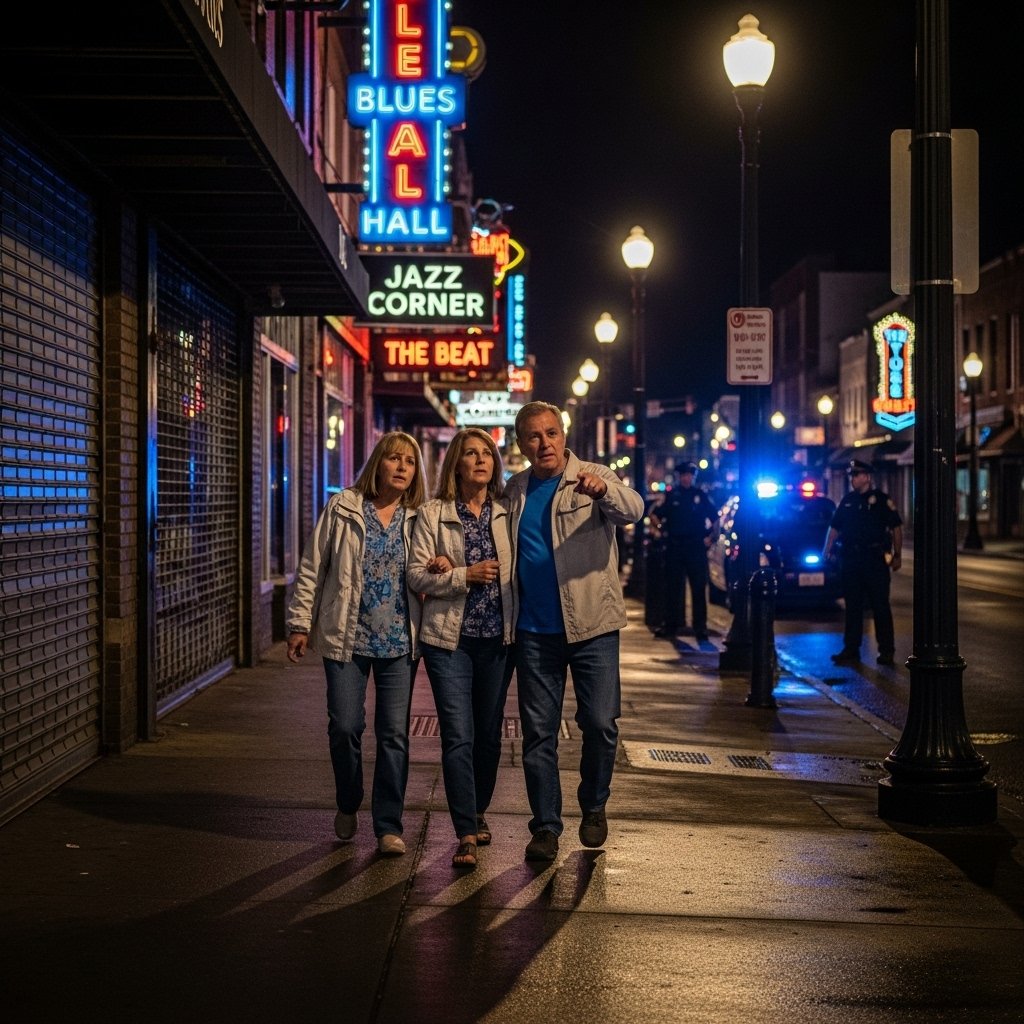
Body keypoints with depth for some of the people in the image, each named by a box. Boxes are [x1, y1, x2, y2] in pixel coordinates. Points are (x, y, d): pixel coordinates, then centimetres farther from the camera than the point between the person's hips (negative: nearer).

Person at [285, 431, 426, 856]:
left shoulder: (419, 520, 5)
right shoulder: (342, 510, 0)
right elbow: (311, 570, 3)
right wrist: (300, 623, 0)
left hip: (399, 641, 1)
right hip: (346, 638, -1)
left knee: (394, 733, 1)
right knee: (345, 728, 1)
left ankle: (388, 825, 9)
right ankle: (348, 806, 26)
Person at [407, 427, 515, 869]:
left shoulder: (508, 514, 6)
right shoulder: (432, 514, 1)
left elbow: (520, 568, 4)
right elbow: (416, 575, -4)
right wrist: (464, 576, -18)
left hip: (498, 638, 3)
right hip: (450, 638, -3)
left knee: (489, 734, 11)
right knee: (458, 737, -9)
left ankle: (477, 813, 31)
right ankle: (466, 833, -7)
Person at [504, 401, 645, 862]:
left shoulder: (594, 479, -2)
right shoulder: (514, 491, 11)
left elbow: (633, 509, -22)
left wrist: (605, 490, -45)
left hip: (591, 624, -3)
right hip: (534, 630, 3)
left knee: (601, 724, -4)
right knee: (538, 732, 5)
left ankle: (594, 806, 20)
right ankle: (546, 827, 14)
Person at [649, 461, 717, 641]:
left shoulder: (701, 496, 5)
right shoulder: (671, 495, 7)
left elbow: (715, 518, 12)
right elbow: (654, 515, 15)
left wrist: (710, 537, 2)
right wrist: (662, 529, 2)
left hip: (696, 547, -1)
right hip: (674, 547, 1)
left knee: (699, 588, -2)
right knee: (673, 587, 5)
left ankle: (700, 627, 2)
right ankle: (671, 625, 11)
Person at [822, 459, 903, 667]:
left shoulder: (881, 499, -2)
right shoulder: (847, 501, 13)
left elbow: (896, 528, -3)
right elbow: (834, 528, 16)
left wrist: (898, 555, -8)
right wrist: (827, 552, 7)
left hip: (875, 559, -5)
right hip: (850, 560, 5)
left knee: (880, 606, -1)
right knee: (852, 606, 8)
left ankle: (887, 650, 4)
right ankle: (851, 649, 13)